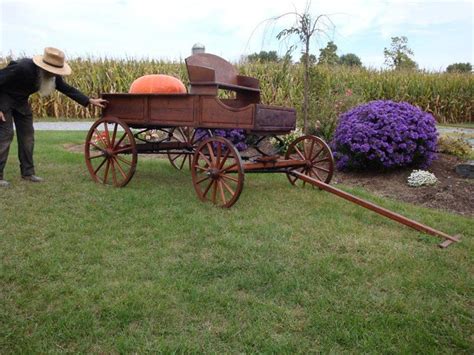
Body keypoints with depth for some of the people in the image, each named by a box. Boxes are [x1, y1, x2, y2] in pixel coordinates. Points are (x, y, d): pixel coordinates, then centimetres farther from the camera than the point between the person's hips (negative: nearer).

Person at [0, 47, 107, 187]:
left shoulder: (52, 75, -15)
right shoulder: (22, 68, -35)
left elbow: (66, 88, -4)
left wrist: (90, 101, -9)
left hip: (21, 101, 7)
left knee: (27, 134, 4)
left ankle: (27, 172, 11)